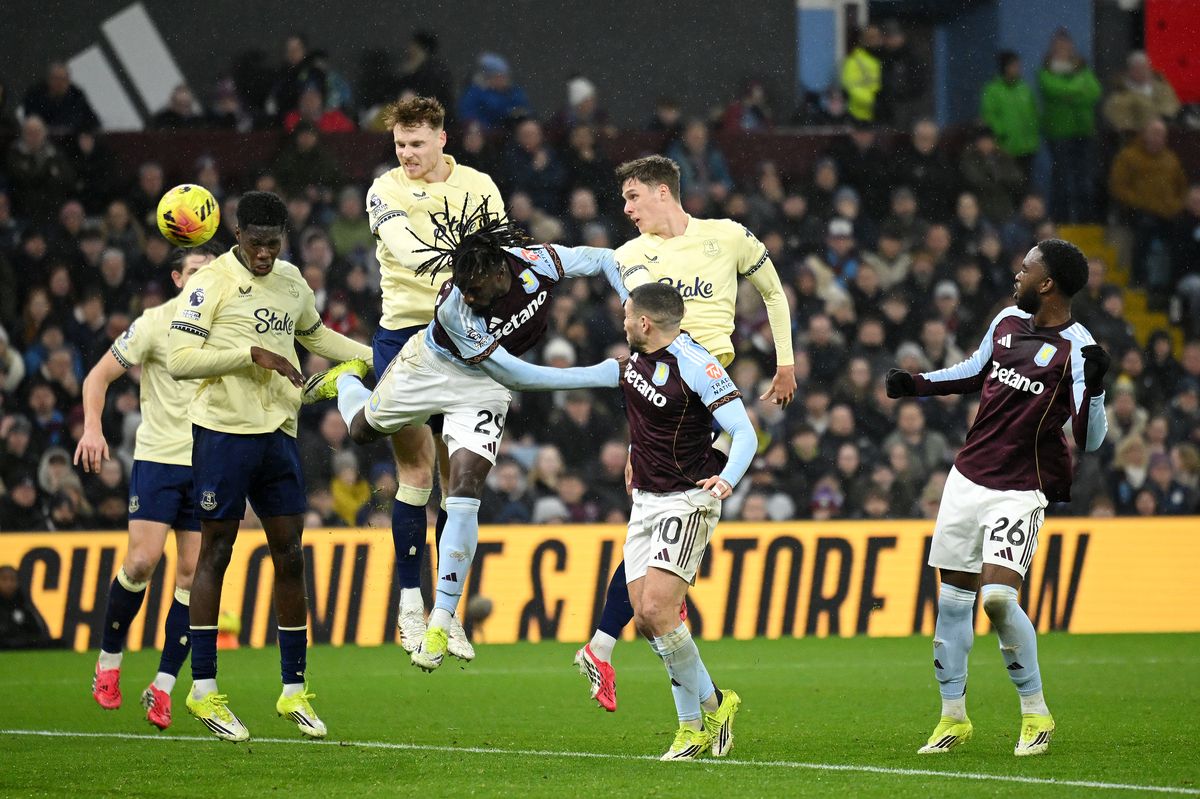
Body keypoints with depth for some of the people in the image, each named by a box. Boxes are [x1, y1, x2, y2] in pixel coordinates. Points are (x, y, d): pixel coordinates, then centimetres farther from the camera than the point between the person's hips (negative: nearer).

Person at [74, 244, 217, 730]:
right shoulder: (155, 325, -5)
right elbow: (99, 376, -2)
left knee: (194, 573, -3)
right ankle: (108, 662, 7)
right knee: (142, 560, -14)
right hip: (157, 458, -3)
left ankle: (162, 689, 2)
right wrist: (93, 429, -16)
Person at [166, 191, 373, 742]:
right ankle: (203, 689, 4)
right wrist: (252, 354, -20)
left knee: (289, 555, 5)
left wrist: (376, 358, 26)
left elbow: (314, 335, 33)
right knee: (216, 552, -2)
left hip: (278, 432, 6)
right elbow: (178, 360, -15)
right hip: (224, 430, -6)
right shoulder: (211, 282, -7)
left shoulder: (291, 281, 13)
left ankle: (294, 690, 12)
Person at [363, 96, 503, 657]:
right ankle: (410, 605, 3)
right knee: (416, 472, -5)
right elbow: (402, 246, -23)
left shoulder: (478, 188, 3)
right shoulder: (385, 191, -4)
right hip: (403, 335, -2)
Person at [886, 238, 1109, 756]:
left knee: (998, 597, -20)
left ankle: (1035, 713, -1)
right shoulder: (1007, 322, 5)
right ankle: (953, 718, 21)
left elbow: (1090, 441, -21)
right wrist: (917, 384, 22)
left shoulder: (1075, 349, -15)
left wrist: (1093, 387, -36)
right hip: (967, 478, 7)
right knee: (953, 598, 8)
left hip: (1020, 492, -7)